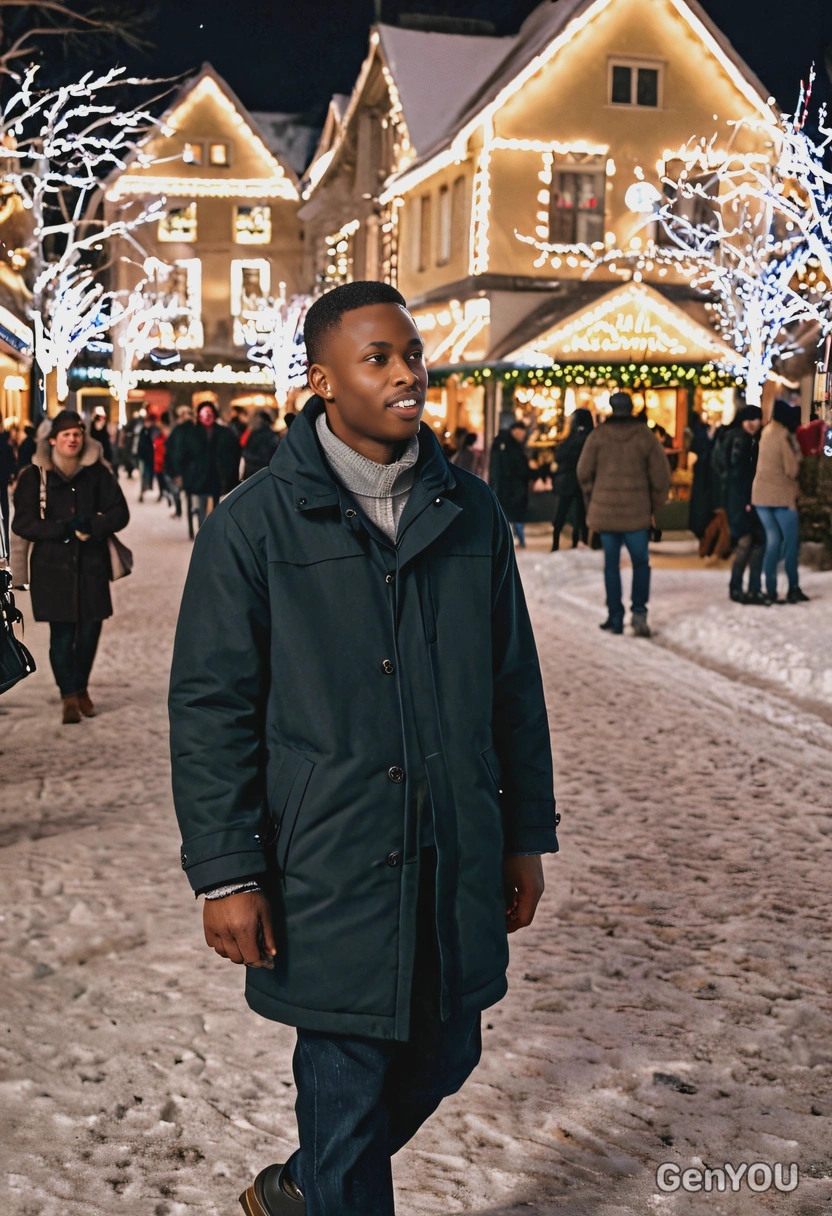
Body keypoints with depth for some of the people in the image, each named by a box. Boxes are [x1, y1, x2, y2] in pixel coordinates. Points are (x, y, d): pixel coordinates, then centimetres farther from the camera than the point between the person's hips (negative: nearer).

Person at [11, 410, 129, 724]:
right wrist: (64, 529, -15)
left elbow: (120, 513, 1)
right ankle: (68, 696, 9)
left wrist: (91, 526, -17)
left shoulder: (97, 472, 4)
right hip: (52, 567, -2)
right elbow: (22, 522, -5)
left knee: (90, 628, 4)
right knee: (62, 633, -4)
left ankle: (81, 688, 26)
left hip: (92, 565, 2)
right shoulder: (35, 476, -1)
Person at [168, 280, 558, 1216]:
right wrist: (226, 873, -10)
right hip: (328, 866, -5)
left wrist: (526, 836, 10)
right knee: (347, 1081, 6)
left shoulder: (471, 513, 5)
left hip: (458, 858, 5)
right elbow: (209, 708, -6)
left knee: (443, 1055, 18)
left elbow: (515, 686, 11)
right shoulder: (254, 524, -7)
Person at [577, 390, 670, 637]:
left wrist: (593, 501, 15)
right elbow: (661, 477, -3)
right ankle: (639, 612, -2)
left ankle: (615, 617, 11)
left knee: (611, 564, 9)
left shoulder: (598, 436, -1)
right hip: (637, 512, -1)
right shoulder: (646, 436, -2)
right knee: (641, 563, 12)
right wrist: (654, 506, 10)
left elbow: (584, 473, 0)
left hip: (605, 511, 1)